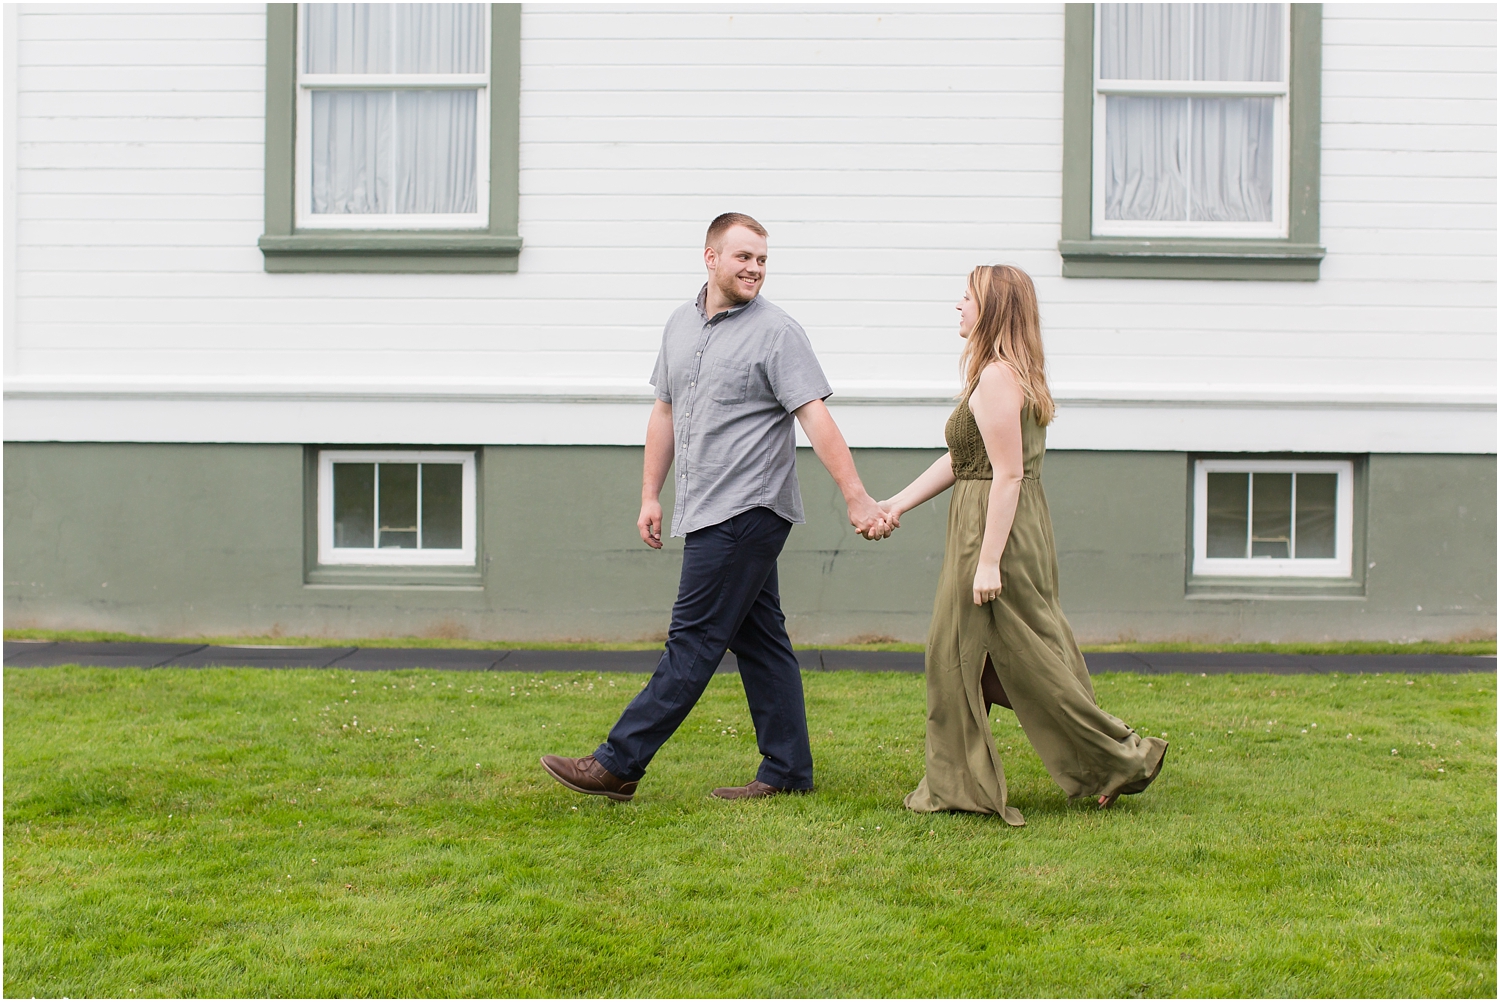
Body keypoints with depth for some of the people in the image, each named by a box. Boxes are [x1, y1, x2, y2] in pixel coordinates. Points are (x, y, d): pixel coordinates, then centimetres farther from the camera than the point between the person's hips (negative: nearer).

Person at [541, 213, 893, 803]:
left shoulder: (776, 332, -8)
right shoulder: (681, 326, 14)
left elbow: (816, 418, -14)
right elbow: (664, 411, 20)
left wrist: (857, 499, -20)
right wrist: (650, 496, 17)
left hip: (747, 511, -8)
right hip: (706, 512, 8)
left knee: (694, 639, -5)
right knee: (758, 639, 11)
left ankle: (619, 764, -2)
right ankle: (787, 771, 17)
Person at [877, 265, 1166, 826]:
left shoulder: (997, 379, -17)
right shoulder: (1015, 375, 15)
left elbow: (1007, 475, -22)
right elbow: (960, 460, 18)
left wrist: (988, 561, -24)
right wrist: (901, 502, 15)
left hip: (996, 530, -10)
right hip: (1020, 529, 10)